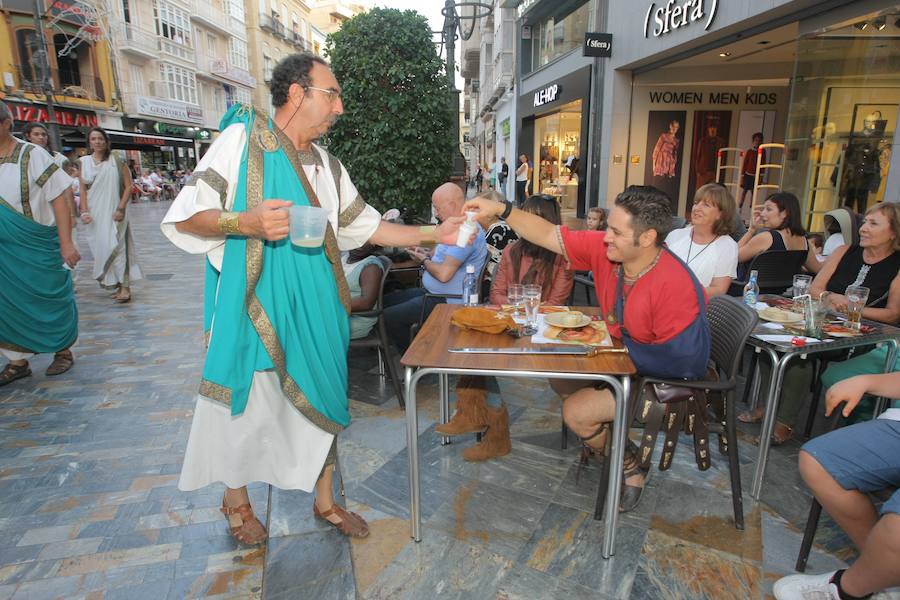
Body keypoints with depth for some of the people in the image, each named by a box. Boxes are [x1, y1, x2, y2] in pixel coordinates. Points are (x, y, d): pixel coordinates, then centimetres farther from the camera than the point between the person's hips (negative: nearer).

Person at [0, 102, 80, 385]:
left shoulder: (31, 155, -10)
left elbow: (59, 199, -12)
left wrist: (66, 243, -16)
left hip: (37, 247, -5)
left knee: (48, 299, 7)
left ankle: (63, 351, 23)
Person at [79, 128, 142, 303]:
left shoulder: (116, 160, 0)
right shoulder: (84, 162, 8)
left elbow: (128, 186, -3)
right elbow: (82, 189, 7)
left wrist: (120, 208, -11)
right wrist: (84, 211, -4)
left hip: (114, 212, -3)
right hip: (95, 214, 4)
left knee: (116, 246, -9)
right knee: (101, 247, 6)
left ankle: (124, 287, -6)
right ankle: (118, 285, 16)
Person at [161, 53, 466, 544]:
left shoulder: (327, 166, 12)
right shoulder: (242, 139, -6)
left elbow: (367, 226, 14)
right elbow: (184, 217, -8)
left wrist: (434, 234, 9)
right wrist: (247, 222, -26)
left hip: (312, 304, 6)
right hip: (254, 304, -5)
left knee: (321, 398, 12)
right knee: (248, 403, 8)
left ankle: (324, 501, 33)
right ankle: (236, 501, 36)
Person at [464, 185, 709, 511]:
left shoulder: (676, 286, -33)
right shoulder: (604, 248, -15)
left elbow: (680, 362, -29)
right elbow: (550, 235, -10)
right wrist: (501, 209, -18)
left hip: (666, 378, -8)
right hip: (621, 359, 8)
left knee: (576, 412, -14)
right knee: (561, 378, 11)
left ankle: (630, 468, 13)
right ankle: (609, 439, 26)